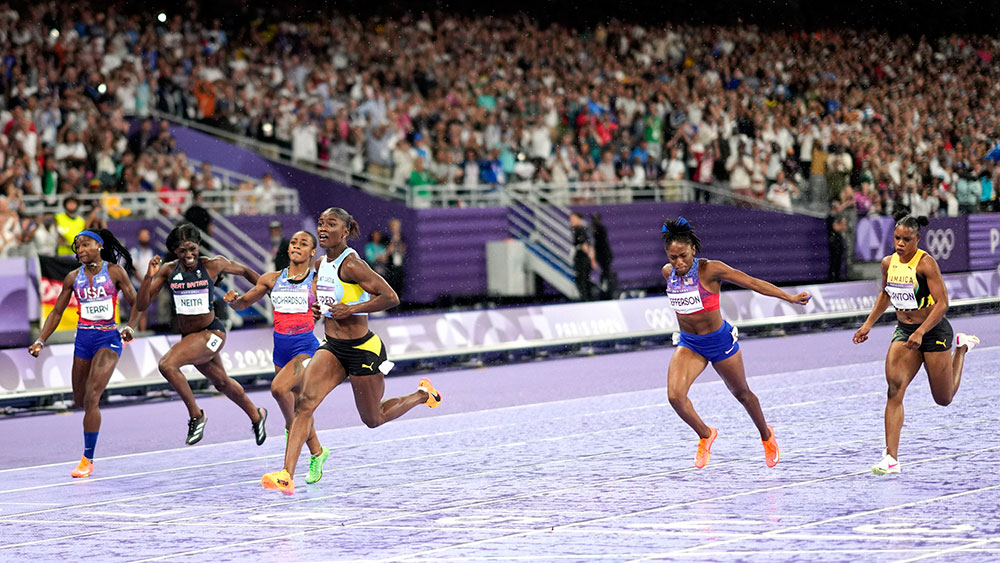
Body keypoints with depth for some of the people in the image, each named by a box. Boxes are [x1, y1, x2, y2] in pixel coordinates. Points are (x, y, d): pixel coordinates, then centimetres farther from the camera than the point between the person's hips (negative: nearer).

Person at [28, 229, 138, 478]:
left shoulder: (115, 272, -4)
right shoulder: (73, 278, 5)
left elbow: (136, 303, 1)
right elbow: (57, 312, 12)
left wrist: (131, 327, -17)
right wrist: (41, 341, 4)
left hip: (108, 338, -5)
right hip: (83, 339, 5)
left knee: (91, 399, -16)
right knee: (80, 401, 11)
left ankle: (88, 459, -7)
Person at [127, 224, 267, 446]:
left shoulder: (214, 265, -13)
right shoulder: (168, 270, -4)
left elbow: (244, 271, 6)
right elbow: (141, 305, -8)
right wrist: (149, 277, -22)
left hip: (211, 333, -6)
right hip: (188, 335, 6)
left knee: (167, 364, -26)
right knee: (221, 382, 24)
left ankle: (196, 415, -12)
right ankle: (256, 415, 49)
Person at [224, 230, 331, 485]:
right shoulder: (272, 279, 7)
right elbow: (242, 304, 13)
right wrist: (233, 299, -9)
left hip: (305, 346, -4)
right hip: (281, 348, 4)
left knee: (279, 388, -28)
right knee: (298, 406, 11)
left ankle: (291, 426, 0)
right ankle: (317, 454, 29)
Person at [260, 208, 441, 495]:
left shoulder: (352, 264, -20)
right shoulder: (321, 263, 5)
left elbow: (391, 298, -23)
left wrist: (351, 309, -25)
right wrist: (320, 308, 6)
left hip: (362, 349, -7)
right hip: (332, 348, 7)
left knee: (374, 419, 11)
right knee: (305, 402, -15)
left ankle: (423, 393, 39)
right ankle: (286, 476, -22)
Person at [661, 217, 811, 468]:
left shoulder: (710, 269, -21)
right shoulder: (668, 273, -7)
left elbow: (751, 282, -16)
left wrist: (791, 298, -16)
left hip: (719, 341, -3)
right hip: (688, 344, 3)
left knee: (741, 393, 15)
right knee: (675, 395, -17)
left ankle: (766, 435, 42)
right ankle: (705, 434, 9)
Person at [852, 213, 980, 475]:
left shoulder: (926, 263, -19)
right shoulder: (888, 263, -1)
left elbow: (942, 303, -22)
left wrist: (920, 332, -30)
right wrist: (868, 324, 11)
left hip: (934, 332, -4)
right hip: (903, 332, 4)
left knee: (944, 399, 11)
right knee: (894, 389, -17)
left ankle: (962, 347, 39)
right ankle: (891, 458, -19)